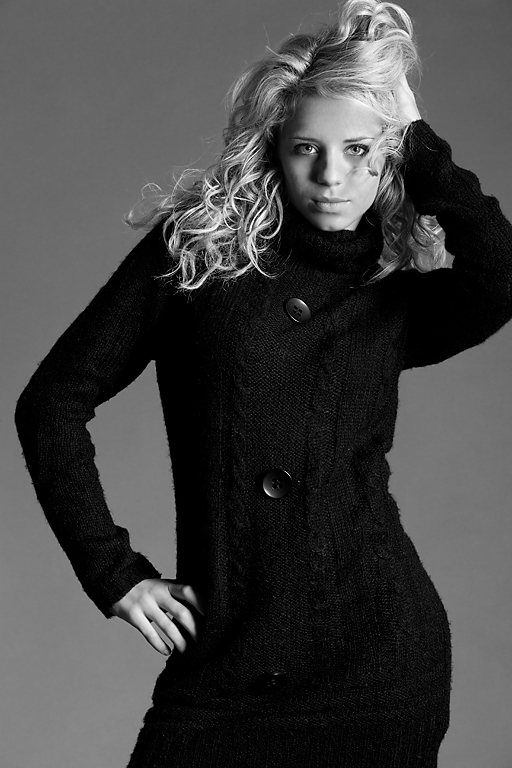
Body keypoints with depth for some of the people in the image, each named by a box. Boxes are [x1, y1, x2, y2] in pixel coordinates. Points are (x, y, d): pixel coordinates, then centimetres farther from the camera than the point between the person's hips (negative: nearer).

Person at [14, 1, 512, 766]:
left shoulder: (398, 297, 4)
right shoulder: (194, 249, 1)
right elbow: (53, 403, 3)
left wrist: (416, 138, -6)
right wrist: (113, 572, -1)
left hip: (380, 657, 1)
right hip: (223, 663, 0)